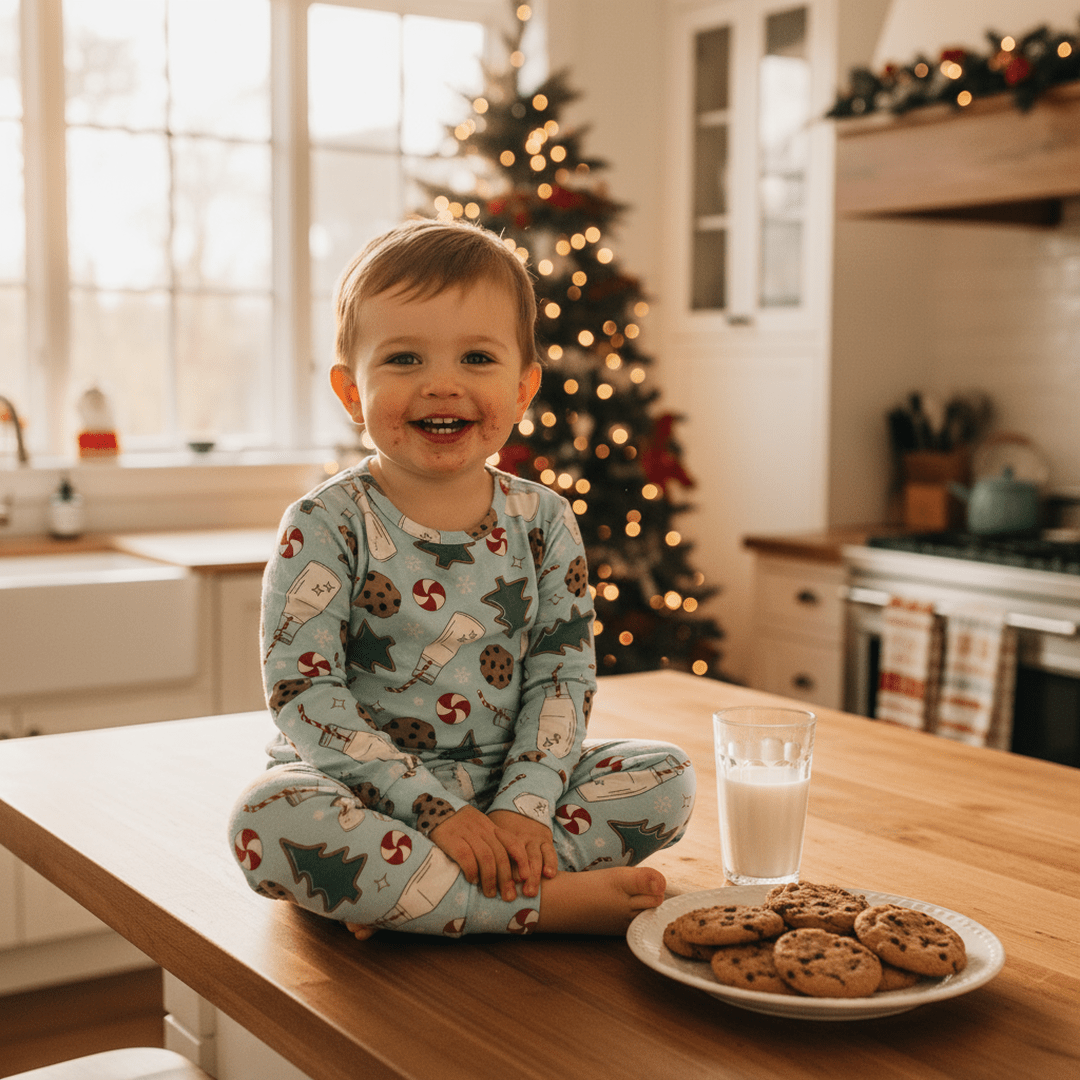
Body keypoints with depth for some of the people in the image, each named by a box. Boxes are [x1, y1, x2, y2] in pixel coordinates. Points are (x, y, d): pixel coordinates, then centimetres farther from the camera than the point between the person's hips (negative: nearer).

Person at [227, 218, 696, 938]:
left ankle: (401, 892, -23)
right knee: (271, 820, -33)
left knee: (665, 776, -12)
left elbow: (563, 673, -1)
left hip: (504, 782, 4)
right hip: (370, 790, -4)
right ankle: (545, 902, -28)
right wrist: (433, 810, -23)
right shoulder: (326, 527, -10)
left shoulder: (543, 521, 1)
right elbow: (303, 693, -16)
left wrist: (524, 806, -17)